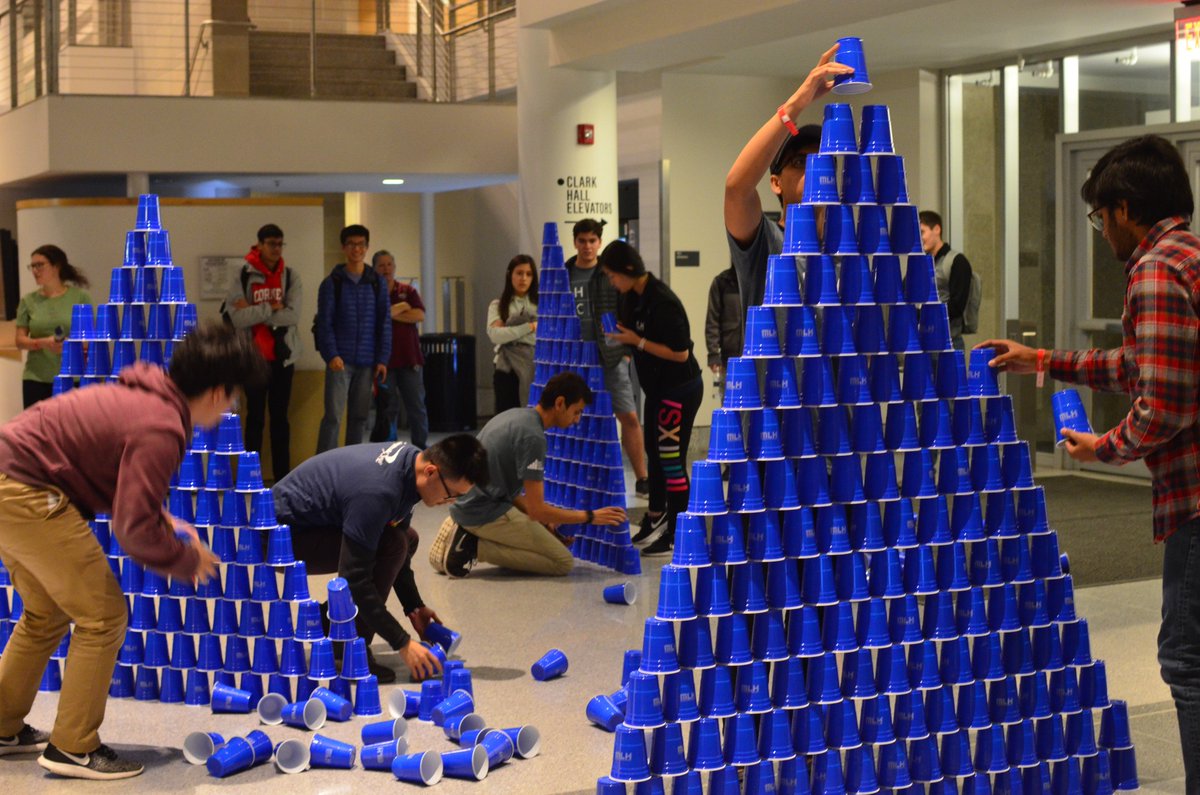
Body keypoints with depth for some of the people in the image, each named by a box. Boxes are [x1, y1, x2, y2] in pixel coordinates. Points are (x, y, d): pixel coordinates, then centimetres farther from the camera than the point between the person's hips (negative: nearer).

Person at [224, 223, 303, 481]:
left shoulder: (291, 276, 1)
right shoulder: (242, 275, -4)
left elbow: (292, 316, -13)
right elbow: (237, 317, -16)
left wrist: (255, 312, -15)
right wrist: (272, 309, -16)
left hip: (283, 356, 2)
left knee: (280, 416, 8)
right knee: (255, 416, 4)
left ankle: (283, 475, 13)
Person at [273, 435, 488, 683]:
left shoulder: (412, 458, -6)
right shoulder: (377, 492, -34)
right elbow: (354, 578, -32)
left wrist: (414, 607, 6)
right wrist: (402, 644, -27)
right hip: (281, 536, -10)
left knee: (406, 539, 11)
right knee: (392, 545, -25)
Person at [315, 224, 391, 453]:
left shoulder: (376, 283, 9)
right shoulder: (332, 283, 2)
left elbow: (384, 323, 8)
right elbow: (324, 323, -3)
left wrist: (382, 359, 0)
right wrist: (331, 355, -15)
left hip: (367, 362, 3)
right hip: (340, 360, -3)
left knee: (359, 417, 7)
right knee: (333, 416, -8)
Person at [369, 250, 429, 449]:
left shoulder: (408, 291, 10)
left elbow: (419, 315, -5)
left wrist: (391, 314, -9)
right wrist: (401, 308, -10)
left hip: (409, 358, 2)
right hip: (384, 361, -2)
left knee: (417, 406, 4)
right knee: (387, 410, 3)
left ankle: (421, 449, 11)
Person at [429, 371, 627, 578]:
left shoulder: (516, 416, 12)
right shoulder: (533, 436, -16)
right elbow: (536, 508, -15)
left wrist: (543, 520, 12)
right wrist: (589, 517, -4)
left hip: (467, 505, 9)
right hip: (486, 512, -9)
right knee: (563, 561, -6)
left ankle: (468, 533, 7)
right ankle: (475, 547, -10)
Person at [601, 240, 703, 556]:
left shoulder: (663, 302, -24)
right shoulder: (634, 297, 3)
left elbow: (680, 352, -24)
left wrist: (637, 341, -21)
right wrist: (621, 336, -4)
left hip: (680, 389, -9)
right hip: (657, 387, 9)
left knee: (671, 459, -5)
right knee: (654, 452, 18)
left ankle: (676, 536, 3)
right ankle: (656, 519, 34)